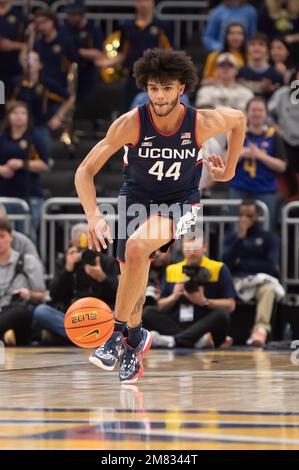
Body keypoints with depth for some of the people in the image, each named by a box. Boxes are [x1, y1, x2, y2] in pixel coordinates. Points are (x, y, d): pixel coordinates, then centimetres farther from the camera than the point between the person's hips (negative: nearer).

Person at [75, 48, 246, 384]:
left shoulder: (202, 123, -22)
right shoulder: (131, 123, -24)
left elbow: (238, 119, 3)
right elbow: (85, 171, -21)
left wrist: (228, 171, 8)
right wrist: (94, 218, -35)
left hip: (182, 202, -2)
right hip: (137, 199, 2)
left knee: (137, 247, -30)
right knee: (132, 271, 5)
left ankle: (118, 331, -17)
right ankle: (135, 340, 35)